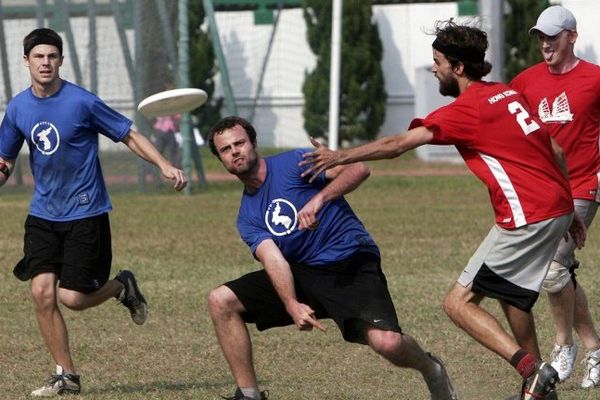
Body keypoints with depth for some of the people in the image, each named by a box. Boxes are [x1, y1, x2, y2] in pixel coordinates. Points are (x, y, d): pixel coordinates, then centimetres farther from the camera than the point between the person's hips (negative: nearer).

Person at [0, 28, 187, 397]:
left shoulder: (82, 102, -12)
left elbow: (129, 135, -6)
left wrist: (165, 166, -19)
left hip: (85, 214, -4)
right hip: (43, 215, 4)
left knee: (72, 297, -10)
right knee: (42, 291, -9)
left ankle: (122, 287, 24)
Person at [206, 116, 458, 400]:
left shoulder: (293, 163, -6)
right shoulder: (247, 218, 7)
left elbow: (358, 169, -17)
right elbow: (273, 259, -10)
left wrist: (318, 199, -31)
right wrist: (292, 305, -26)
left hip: (352, 266, -6)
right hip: (301, 273, 6)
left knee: (386, 342, -27)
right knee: (221, 300, -8)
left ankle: (430, 369, 9)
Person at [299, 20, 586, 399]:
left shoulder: (468, 108, -11)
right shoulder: (510, 94, 14)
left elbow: (398, 144, -15)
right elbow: (555, 151, 18)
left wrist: (339, 157, -10)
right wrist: (568, 210, 25)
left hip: (528, 218, -9)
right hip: (557, 206, 9)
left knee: (459, 303, -6)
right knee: (511, 296, 27)